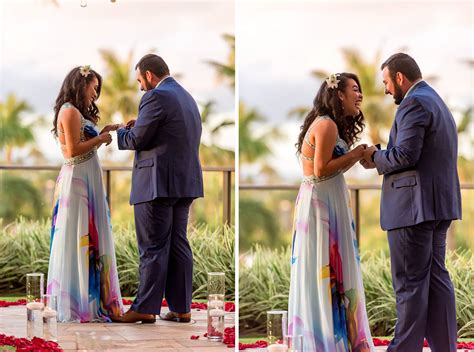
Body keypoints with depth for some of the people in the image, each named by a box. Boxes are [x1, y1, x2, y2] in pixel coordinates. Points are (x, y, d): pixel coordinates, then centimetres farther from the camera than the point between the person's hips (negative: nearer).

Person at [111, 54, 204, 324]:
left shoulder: (156, 97, -13)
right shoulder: (186, 96, 17)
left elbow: (137, 140, -14)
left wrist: (115, 132, 6)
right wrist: (139, 127, 15)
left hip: (158, 183, -9)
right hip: (185, 182, 9)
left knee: (153, 248, -5)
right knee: (178, 245, 10)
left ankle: (145, 308, -2)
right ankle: (181, 308, 11)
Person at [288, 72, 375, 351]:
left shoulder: (330, 124, 16)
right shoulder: (327, 125, -15)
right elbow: (321, 170, -19)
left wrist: (357, 156, 5)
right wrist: (354, 155, -12)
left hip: (324, 201, 10)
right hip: (323, 202, -10)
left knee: (321, 271, 12)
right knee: (328, 270, -5)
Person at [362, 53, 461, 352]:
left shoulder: (414, 103, -12)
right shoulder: (437, 103, 20)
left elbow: (405, 156, -22)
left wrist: (376, 157, -4)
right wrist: (382, 158, 11)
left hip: (414, 205, -10)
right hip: (438, 205, 10)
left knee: (410, 283, -5)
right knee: (436, 277, 10)